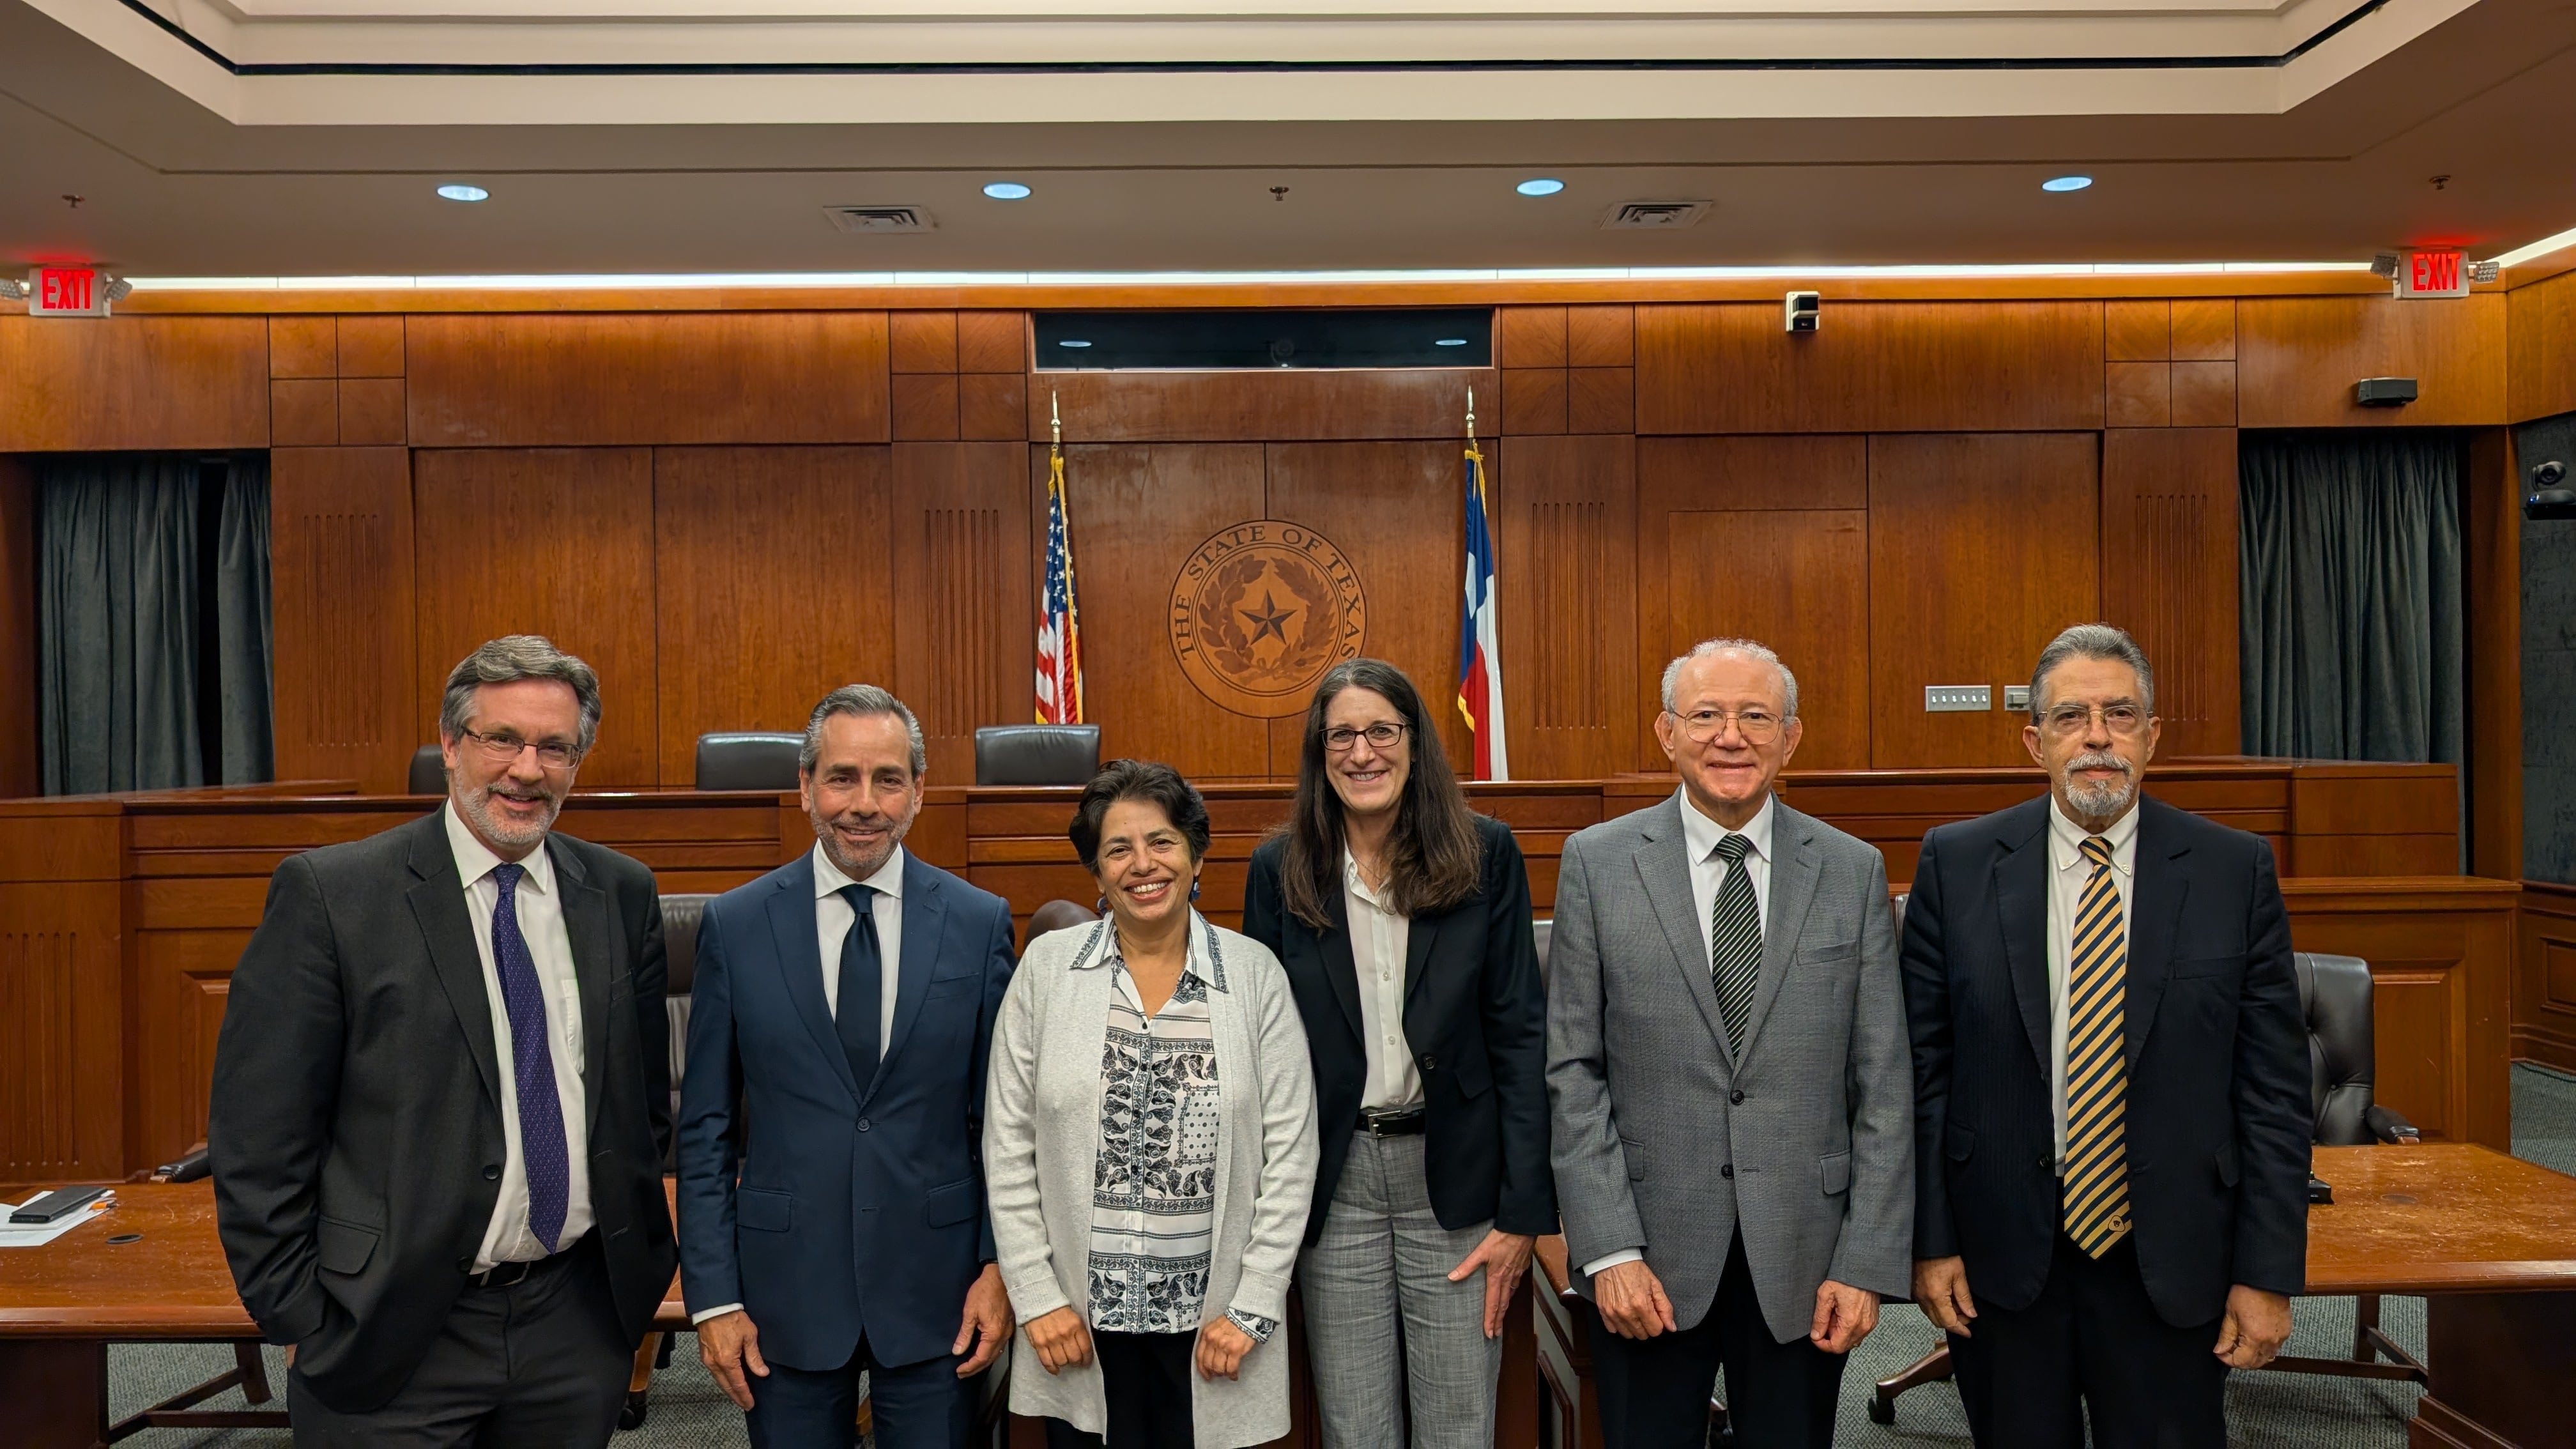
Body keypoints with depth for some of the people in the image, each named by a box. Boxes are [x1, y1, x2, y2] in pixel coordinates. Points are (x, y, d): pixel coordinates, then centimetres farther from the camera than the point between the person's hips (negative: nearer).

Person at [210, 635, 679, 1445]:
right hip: (393, 1345, -3)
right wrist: (303, 1325, -7)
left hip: (578, 1322, 4)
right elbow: (257, 1141, -7)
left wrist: (636, 1258, 8)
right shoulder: (328, 893, -9)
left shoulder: (623, 894, 2)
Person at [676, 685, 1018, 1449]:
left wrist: (1001, 1265, -2)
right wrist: (712, 1294, -2)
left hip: (935, 1289, 0)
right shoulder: (735, 925, -2)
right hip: (785, 1288, 0)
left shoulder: (980, 922, -3)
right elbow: (706, 1126, 1)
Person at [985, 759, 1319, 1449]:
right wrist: (1037, 1299, -3)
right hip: (1079, 1321, 1)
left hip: (1211, 1322, 0)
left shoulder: (1255, 972, -3)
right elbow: (1008, 1146, 1)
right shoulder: (1047, 966, -1)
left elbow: (1291, 1153, -2)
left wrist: (1252, 1308, -5)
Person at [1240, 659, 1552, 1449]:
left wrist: (1524, 1207, -6)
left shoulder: (1486, 853, -3)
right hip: (1334, 1176, 1)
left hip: (1454, 1172, -1)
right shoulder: (1281, 868, 0)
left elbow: (1520, 1033, -3)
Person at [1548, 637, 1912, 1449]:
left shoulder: (1854, 873, 1)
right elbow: (1574, 1073, -3)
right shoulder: (1598, 864, -2)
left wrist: (1866, 1262, -3)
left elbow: (1884, 1085, 1)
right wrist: (1609, 1251, -8)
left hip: (1804, 1259, 1)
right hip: (1651, 1259, -1)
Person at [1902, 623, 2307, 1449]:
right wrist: (1929, 1240, -3)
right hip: (1999, 1257, 0)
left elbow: (2274, 1086, -1)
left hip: (2172, 1265, 0)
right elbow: (1922, 1067, -1)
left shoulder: (2235, 870, -2)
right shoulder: (1956, 864, -2)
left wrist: (2269, 1272, -4)